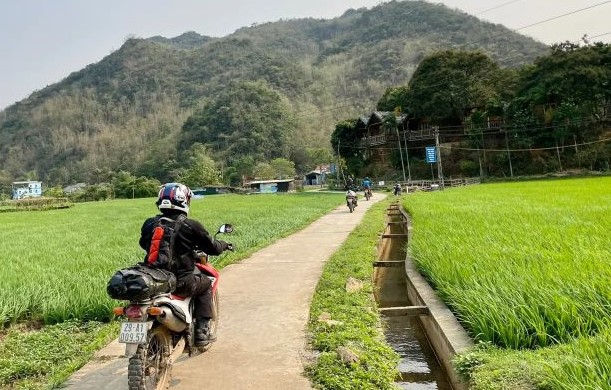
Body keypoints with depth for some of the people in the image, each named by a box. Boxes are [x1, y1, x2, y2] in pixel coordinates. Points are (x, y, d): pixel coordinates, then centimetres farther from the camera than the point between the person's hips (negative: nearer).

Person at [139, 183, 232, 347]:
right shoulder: (191, 225, -12)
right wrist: (224, 245, 19)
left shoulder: (149, 223, 1)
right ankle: (201, 332, 16)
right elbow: (212, 247, -3)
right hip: (181, 282, -5)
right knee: (205, 285, 23)